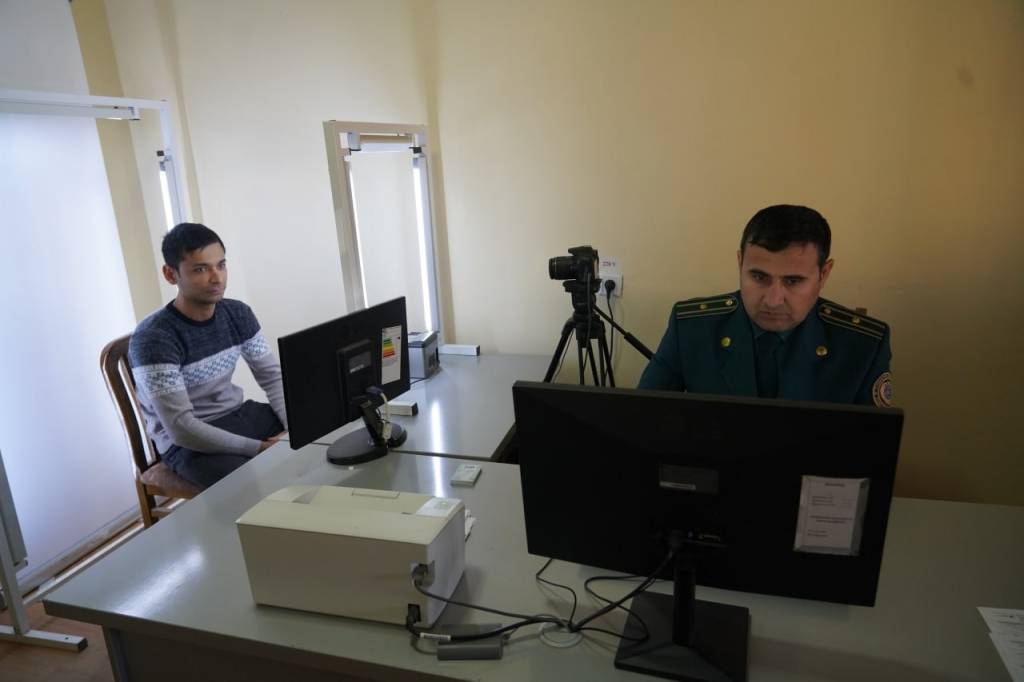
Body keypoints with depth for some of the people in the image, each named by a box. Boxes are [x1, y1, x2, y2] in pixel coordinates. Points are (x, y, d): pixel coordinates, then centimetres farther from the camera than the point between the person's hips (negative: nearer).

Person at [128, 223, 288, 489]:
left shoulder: (237, 314, -1)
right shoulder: (153, 338, -20)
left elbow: (273, 376, 2)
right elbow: (181, 428, -24)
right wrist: (258, 448, -26)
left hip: (238, 415, 7)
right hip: (187, 443, -6)